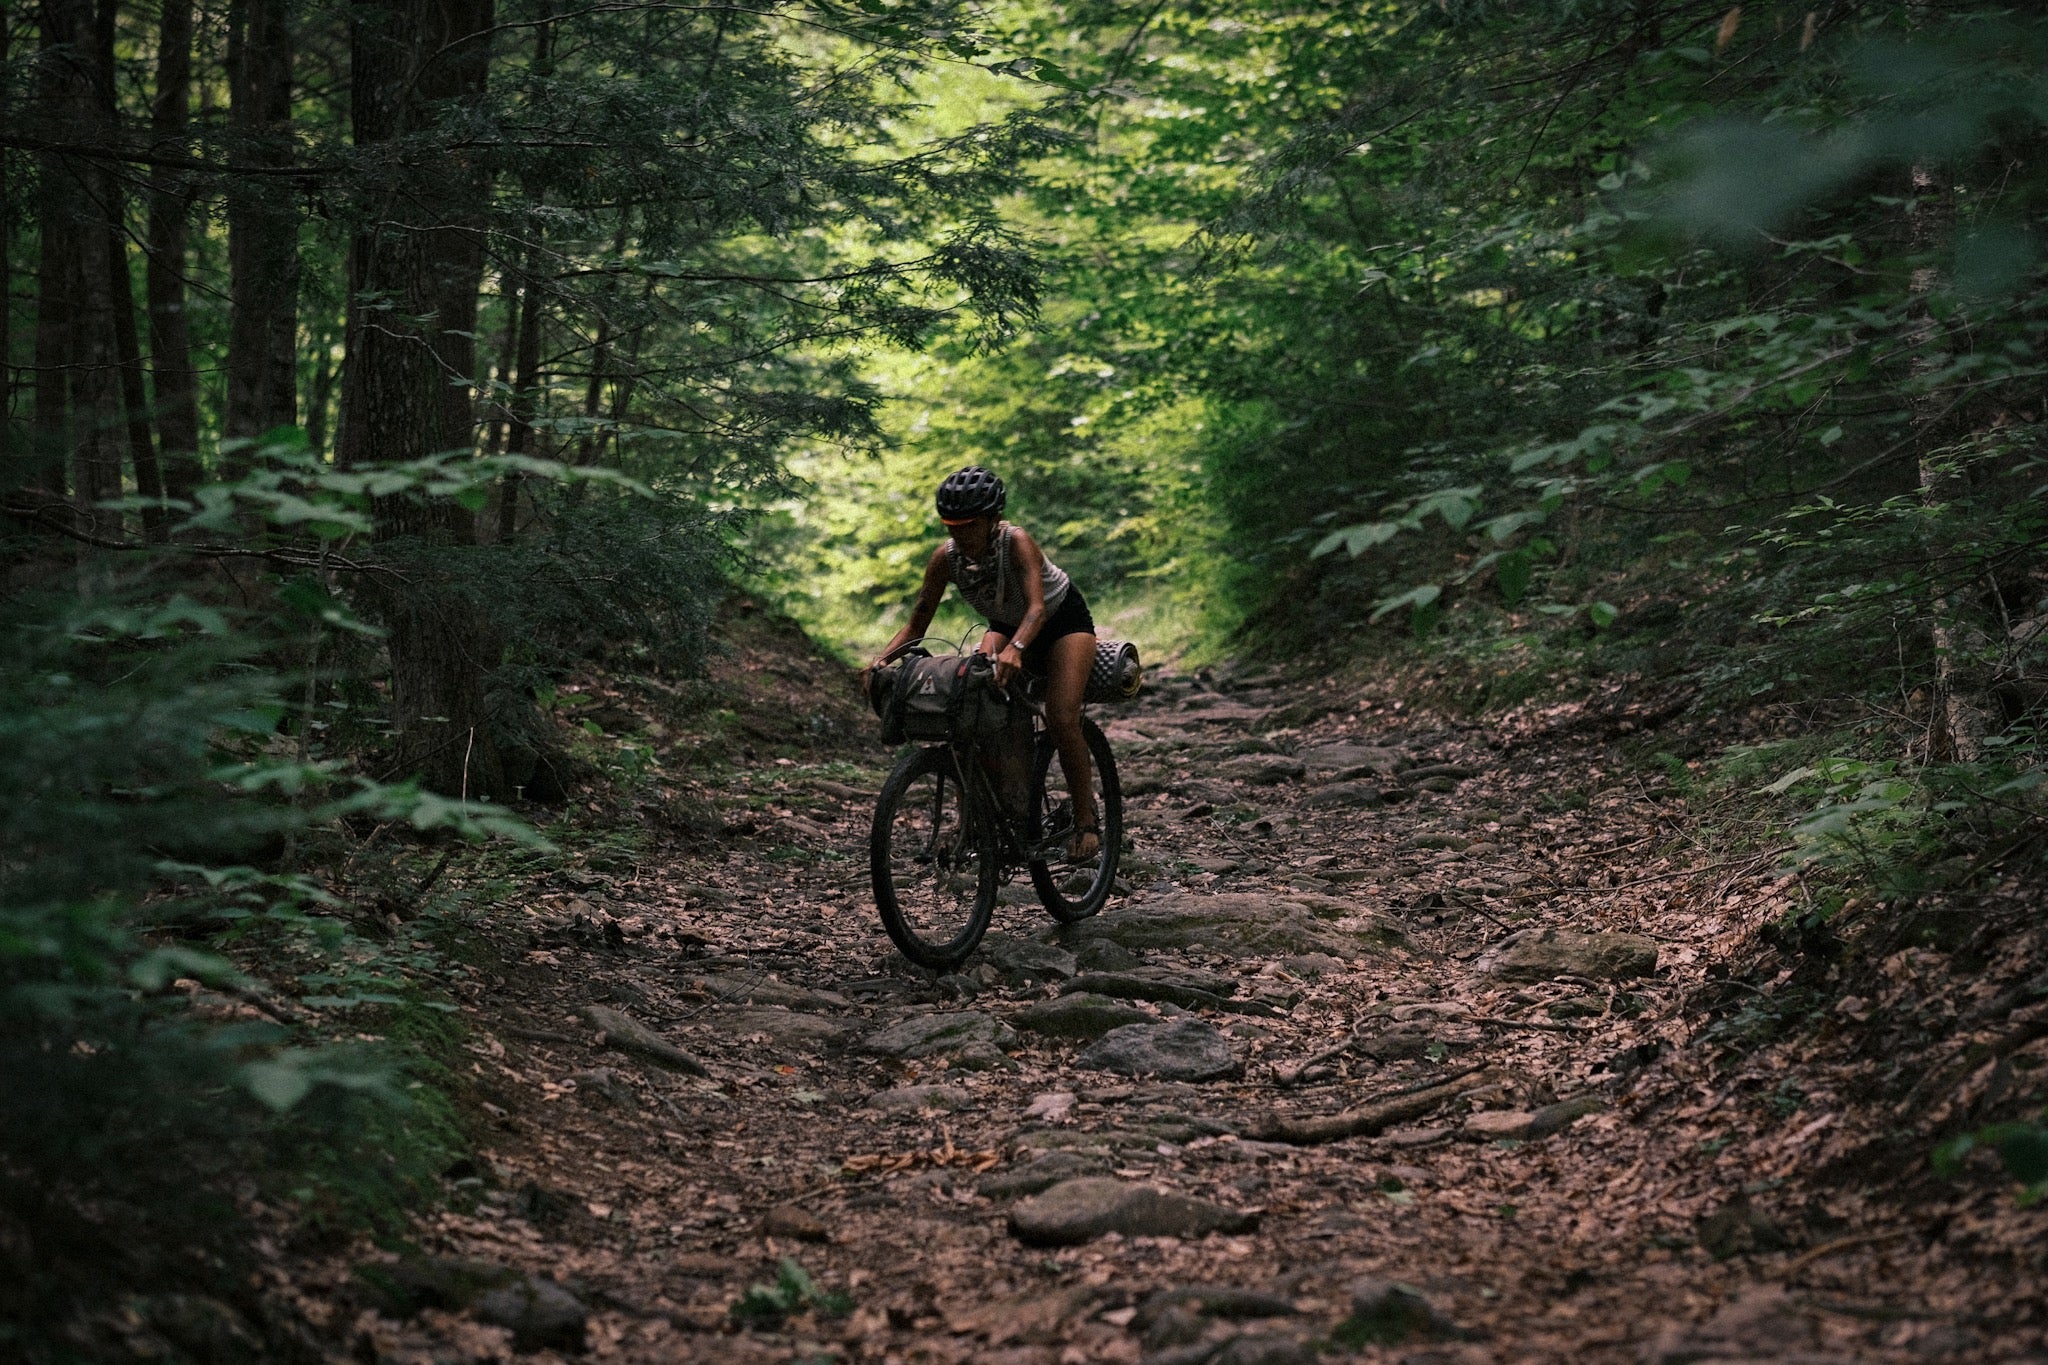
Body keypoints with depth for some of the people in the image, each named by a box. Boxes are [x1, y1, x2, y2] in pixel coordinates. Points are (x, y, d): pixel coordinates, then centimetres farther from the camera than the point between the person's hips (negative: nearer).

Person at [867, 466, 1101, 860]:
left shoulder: (1016, 542, -35)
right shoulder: (946, 558, -21)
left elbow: (1036, 608, -47)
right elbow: (917, 624, -16)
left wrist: (1014, 649, -66)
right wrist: (881, 660, -34)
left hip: (1063, 622, -5)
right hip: (1006, 626, 5)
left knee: (1062, 721, -23)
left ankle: (1086, 819, -5)